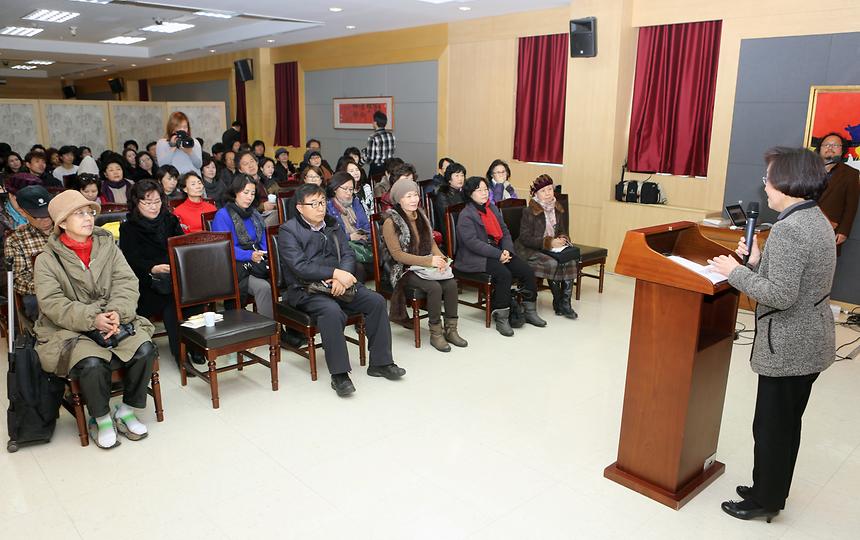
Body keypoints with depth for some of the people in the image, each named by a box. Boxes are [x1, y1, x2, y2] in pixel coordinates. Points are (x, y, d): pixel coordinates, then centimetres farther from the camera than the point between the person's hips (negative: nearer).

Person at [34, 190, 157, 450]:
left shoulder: (107, 245, 8)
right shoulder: (47, 260, -1)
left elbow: (127, 282, -1)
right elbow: (52, 303, -11)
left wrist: (117, 312, -20)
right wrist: (92, 319, -24)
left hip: (113, 320, 3)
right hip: (69, 330, -3)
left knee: (144, 349, -23)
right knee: (92, 363, -31)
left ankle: (126, 410, 0)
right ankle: (101, 418, -2)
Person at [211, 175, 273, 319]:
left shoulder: (254, 214, 21)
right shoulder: (223, 215, -2)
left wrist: (265, 255, -3)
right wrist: (250, 255, -27)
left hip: (257, 264, 6)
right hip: (236, 268, -5)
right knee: (263, 287, -33)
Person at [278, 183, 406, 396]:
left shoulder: (333, 225, 16)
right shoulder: (288, 231, -3)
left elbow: (348, 255, 6)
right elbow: (300, 266, -16)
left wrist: (341, 278, -16)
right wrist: (336, 273, -22)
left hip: (337, 284, 6)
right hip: (305, 290, -6)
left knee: (376, 300, -12)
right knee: (331, 310, -36)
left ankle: (380, 362, -3)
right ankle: (339, 374, -26)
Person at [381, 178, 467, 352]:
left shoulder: (421, 216, 13)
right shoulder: (391, 222, -8)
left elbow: (431, 242, 15)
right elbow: (397, 255, -14)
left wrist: (440, 258, -8)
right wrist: (429, 261, -21)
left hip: (426, 266, 6)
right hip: (404, 270, -6)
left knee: (451, 284, -21)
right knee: (435, 287, -30)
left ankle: (451, 329, -9)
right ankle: (435, 333, -14)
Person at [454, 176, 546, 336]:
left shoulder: (493, 208, 17)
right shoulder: (466, 215, -8)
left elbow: (505, 232, 14)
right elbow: (472, 242, -18)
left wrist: (507, 250, -7)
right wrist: (498, 255, -21)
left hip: (498, 252, 7)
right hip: (475, 258, -7)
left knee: (527, 270, -10)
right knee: (504, 274, -31)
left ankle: (530, 311, 5)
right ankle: (501, 318, -20)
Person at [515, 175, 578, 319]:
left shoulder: (558, 210, 9)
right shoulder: (529, 211, -11)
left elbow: (562, 231, 20)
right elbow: (525, 238, -15)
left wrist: (562, 239, -6)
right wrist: (549, 242, -23)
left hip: (552, 248, 6)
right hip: (529, 250, -6)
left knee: (570, 262, -21)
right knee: (553, 264, -30)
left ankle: (565, 302, -12)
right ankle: (558, 303, -9)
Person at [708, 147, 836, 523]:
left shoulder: (788, 229, -24)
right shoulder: (816, 220, 8)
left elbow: (781, 295, -28)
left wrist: (735, 272, -18)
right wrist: (756, 261, 2)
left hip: (788, 347, -10)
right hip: (809, 343, 10)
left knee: (770, 427, 6)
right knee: (787, 424, 21)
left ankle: (764, 501, 22)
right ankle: (771, 491, 36)